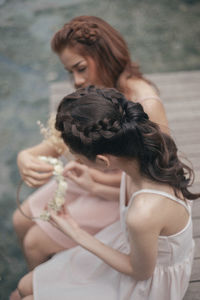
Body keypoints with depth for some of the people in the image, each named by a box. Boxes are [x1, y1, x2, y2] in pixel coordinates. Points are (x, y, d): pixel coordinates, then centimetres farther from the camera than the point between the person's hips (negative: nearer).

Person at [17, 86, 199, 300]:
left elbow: (141, 272, -20)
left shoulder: (142, 215, -44)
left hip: (148, 283, -6)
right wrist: (92, 184, -3)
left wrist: (78, 234, -17)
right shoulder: (143, 145, -23)